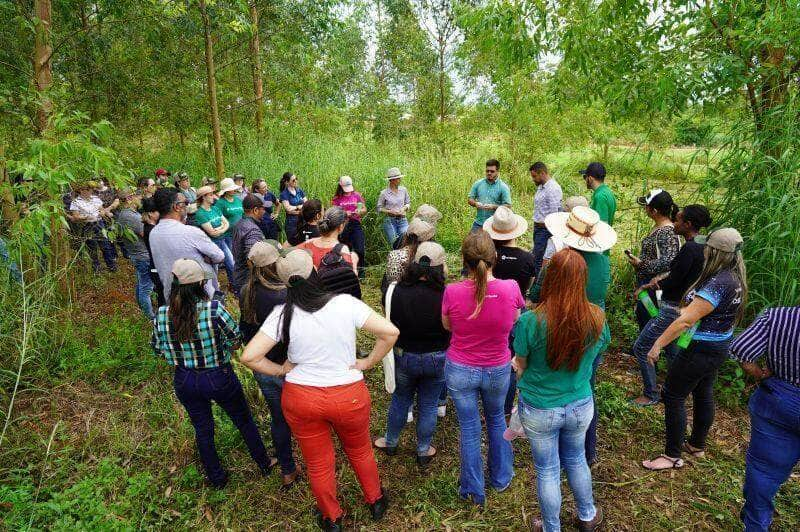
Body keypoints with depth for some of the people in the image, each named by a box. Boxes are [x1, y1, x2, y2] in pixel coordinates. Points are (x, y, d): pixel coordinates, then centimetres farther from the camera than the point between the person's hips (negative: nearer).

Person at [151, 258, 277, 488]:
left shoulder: (162, 315, -14)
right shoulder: (214, 310, -27)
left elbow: (157, 350, 0)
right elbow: (236, 341, -15)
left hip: (185, 381, 3)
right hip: (219, 379, -3)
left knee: (202, 430, 24)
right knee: (244, 421, 21)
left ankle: (216, 478, 44)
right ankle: (264, 464, 41)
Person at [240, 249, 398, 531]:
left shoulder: (283, 313, -14)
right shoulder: (345, 303, -16)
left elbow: (249, 357, -16)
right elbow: (390, 332, -19)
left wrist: (280, 370, -1)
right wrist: (368, 362, -6)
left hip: (301, 399, 1)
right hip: (349, 396, 0)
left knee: (318, 464, 23)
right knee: (360, 452, 28)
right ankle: (376, 502, 50)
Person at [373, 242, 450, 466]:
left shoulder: (399, 291, -19)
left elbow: (392, 323, -4)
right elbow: (452, 330, -10)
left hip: (404, 356, 1)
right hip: (436, 359, -1)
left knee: (400, 400, 22)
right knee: (428, 405, 18)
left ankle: (390, 443, 43)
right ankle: (423, 451, 35)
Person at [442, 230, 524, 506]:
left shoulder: (452, 292, -23)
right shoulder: (510, 289, -21)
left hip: (460, 370, -1)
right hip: (498, 370, 1)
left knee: (469, 429, 17)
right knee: (496, 420, 28)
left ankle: (474, 491, 36)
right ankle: (501, 477, 47)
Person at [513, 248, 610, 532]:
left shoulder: (531, 321, -28)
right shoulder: (597, 318, -17)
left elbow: (520, 365, -12)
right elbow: (597, 355, 3)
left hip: (539, 410, -3)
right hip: (581, 407, 3)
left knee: (547, 471, 18)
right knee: (576, 460, 29)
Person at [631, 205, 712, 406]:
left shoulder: (689, 249, -23)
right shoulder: (701, 247, 6)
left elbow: (674, 281, -20)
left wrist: (648, 286, -6)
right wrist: (661, 279, -2)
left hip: (673, 309, -10)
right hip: (682, 306, 10)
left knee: (641, 348, 0)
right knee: (671, 349, 23)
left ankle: (651, 395, 11)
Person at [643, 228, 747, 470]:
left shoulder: (718, 284, -28)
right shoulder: (735, 278, 2)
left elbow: (686, 321, -30)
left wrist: (658, 344, -27)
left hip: (700, 349, -10)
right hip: (719, 348, 10)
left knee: (673, 396, 1)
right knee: (703, 395, 22)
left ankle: (673, 456, 12)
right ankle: (697, 446, 39)